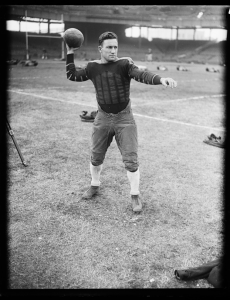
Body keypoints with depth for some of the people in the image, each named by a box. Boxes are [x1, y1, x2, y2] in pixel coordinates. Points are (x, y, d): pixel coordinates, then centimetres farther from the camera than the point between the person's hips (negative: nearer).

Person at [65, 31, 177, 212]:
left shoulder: (124, 64, -10)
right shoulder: (93, 67, 2)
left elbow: (141, 75, -26)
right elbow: (72, 76, 11)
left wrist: (161, 79, -44)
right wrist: (70, 54, 4)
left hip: (124, 119, -3)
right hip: (103, 119, 3)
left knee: (131, 161, -3)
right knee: (96, 158, 16)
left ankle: (135, 196, 16)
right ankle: (95, 186, 42)